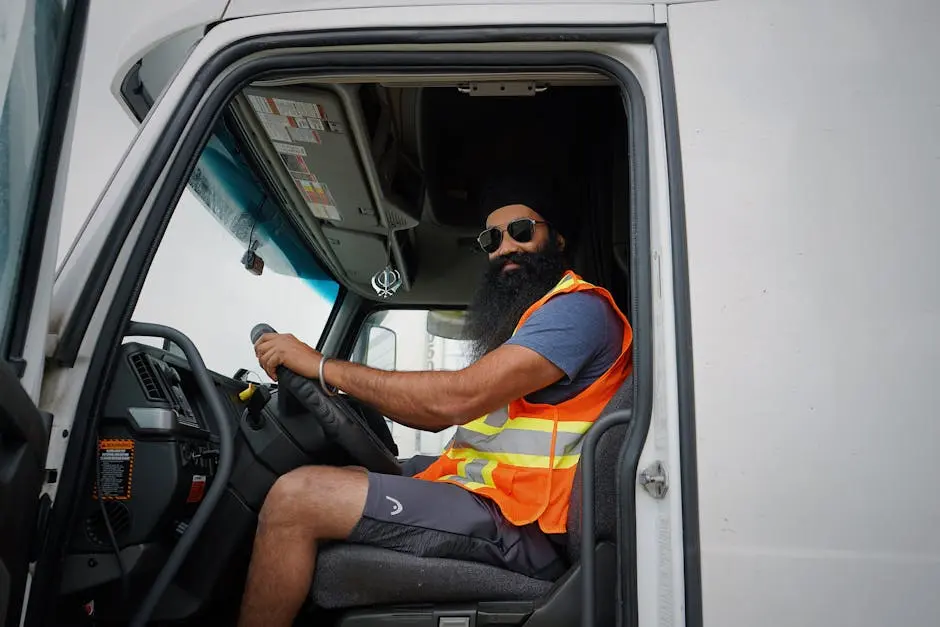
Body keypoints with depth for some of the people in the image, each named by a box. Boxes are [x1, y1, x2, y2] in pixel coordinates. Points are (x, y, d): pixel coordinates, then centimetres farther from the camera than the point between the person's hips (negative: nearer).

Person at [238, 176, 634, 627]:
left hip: (516, 527, -10)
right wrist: (346, 389, 9)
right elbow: (439, 416, 21)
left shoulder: (580, 307, -9)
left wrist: (321, 365, -13)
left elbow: (458, 399, -21)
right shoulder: (526, 319, 23)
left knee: (297, 497, -19)